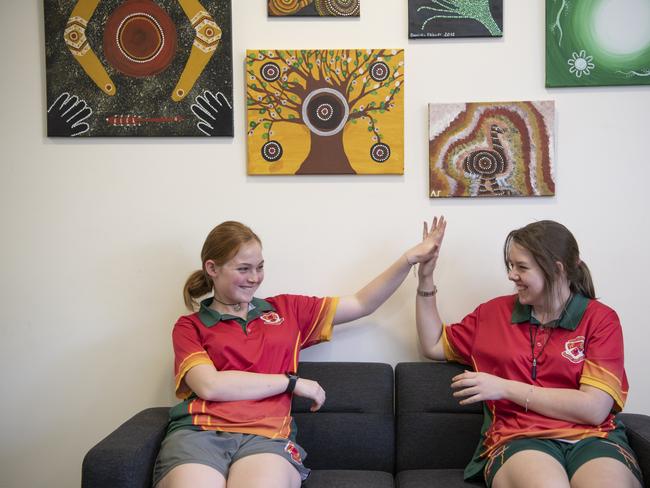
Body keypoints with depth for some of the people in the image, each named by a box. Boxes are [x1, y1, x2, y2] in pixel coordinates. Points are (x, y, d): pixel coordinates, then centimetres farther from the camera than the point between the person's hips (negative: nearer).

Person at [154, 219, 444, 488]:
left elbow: (362, 304, 22)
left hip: (266, 435, 1)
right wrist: (291, 382, 0)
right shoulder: (190, 327, 14)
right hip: (197, 432, -1)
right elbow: (210, 385, -4)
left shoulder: (285, 310, 22)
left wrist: (409, 259, 12)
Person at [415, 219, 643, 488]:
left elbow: (594, 409, -5)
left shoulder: (600, 319, 6)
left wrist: (506, 388, -7)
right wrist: (425, 278, 17)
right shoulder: (494, 312, 15)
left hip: (592, 437, 0)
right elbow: (433, 346, 25)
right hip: (518, 438, 1)